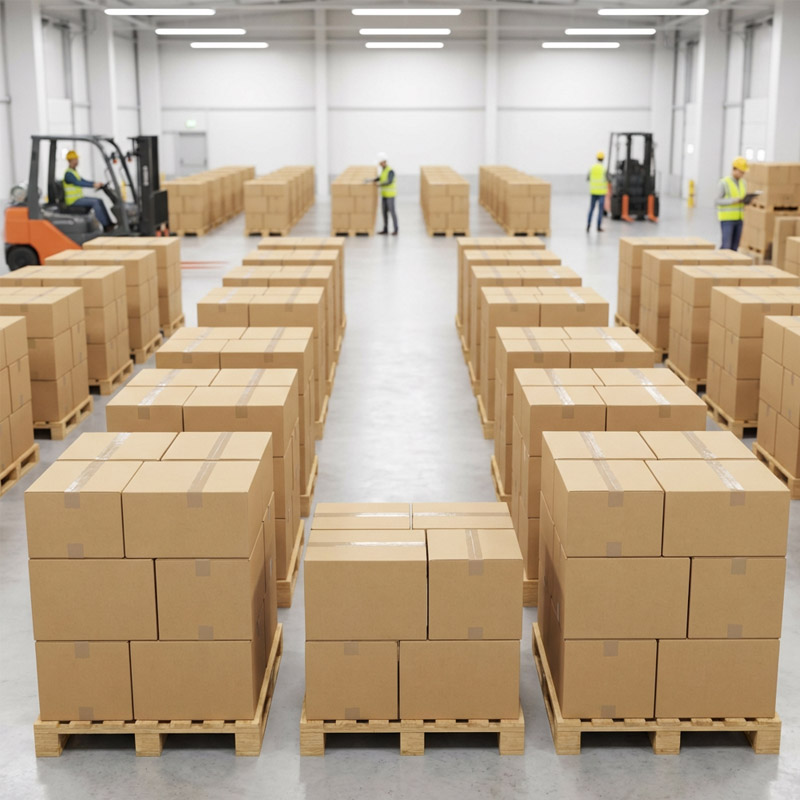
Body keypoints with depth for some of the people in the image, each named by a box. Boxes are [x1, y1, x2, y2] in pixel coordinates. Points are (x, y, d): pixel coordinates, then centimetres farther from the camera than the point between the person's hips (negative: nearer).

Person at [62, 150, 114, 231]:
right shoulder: (68, 173, -14)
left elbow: (83, 181, 16)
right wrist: (93, 185, -37)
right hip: (73, 201, -10)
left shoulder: (74, 172, 19)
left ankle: (109, 223, -4)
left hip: (78, 198, 10)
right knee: (95, 202, -22)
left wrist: (96, 183, -1)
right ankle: (106, 226, -23)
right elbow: (79, 183, -28)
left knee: (99, 201, 1)